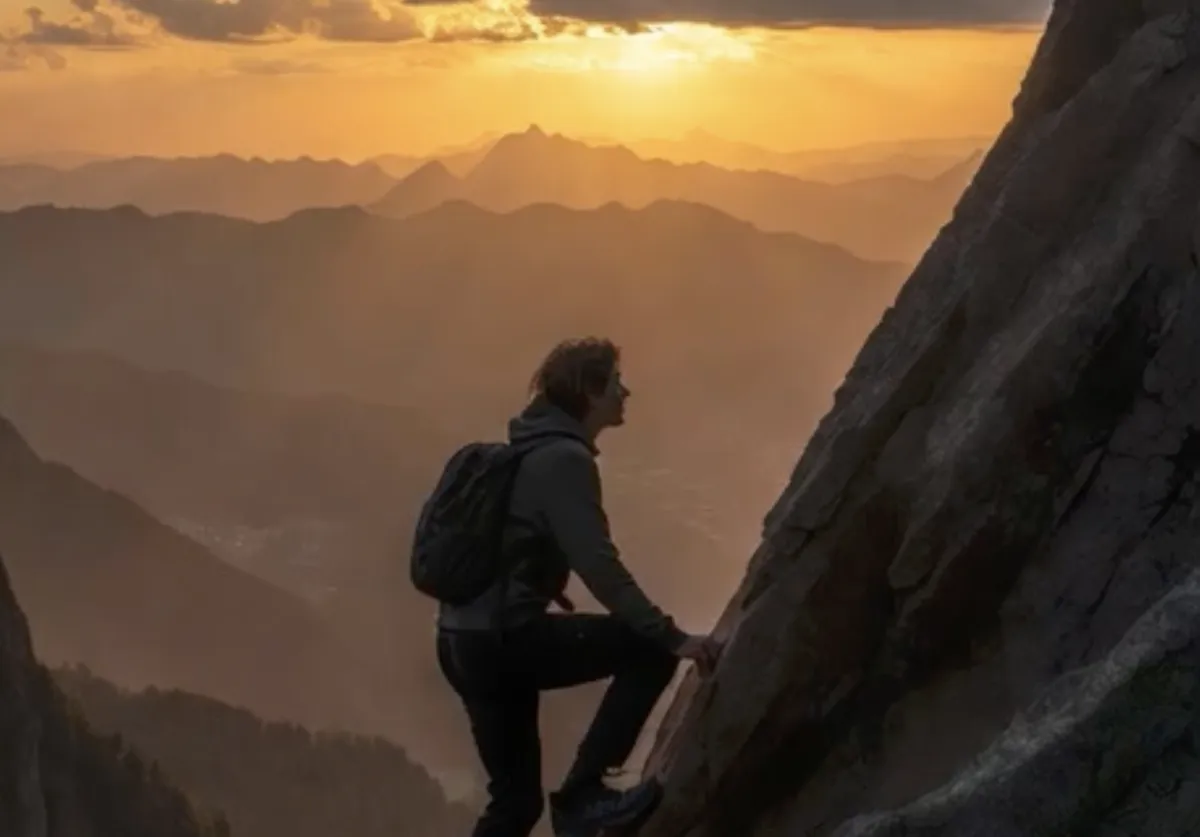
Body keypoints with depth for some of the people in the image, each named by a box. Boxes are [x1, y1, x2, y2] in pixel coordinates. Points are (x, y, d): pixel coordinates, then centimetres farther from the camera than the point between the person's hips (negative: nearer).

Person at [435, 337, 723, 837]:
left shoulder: (530, 452, 18)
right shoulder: (564, 459, -11)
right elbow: (598, 565, -21)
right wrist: (672, 636, -22)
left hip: (466, 641, 10)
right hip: (503, 637, -10)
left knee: (516, 797, 15)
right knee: (651, 649, -7)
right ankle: (582, 793, -7)